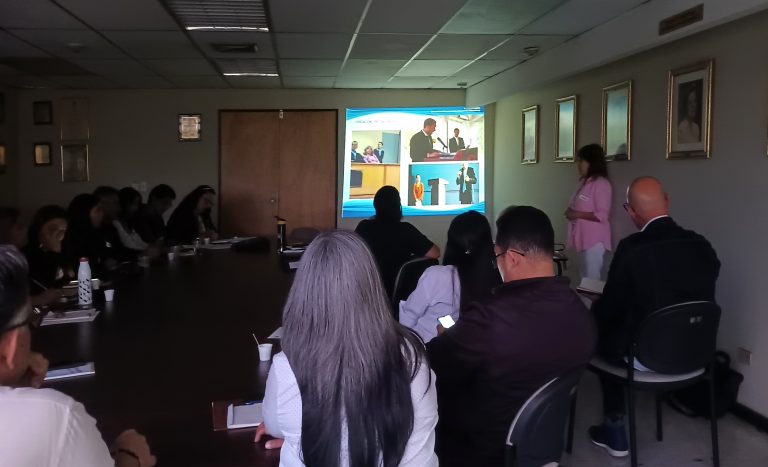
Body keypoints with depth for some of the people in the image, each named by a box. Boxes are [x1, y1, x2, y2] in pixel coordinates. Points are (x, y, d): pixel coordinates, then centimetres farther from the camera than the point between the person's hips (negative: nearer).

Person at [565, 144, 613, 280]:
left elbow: (602, 215, -18)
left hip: (594, 240, -9)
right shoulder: (585, 183, 14)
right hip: (583, 238, 9)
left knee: (592, 279, -6)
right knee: (585, 278, 14)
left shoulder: (601, 183, -13)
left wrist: (577, 214, -18)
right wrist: (571, 212, 2)